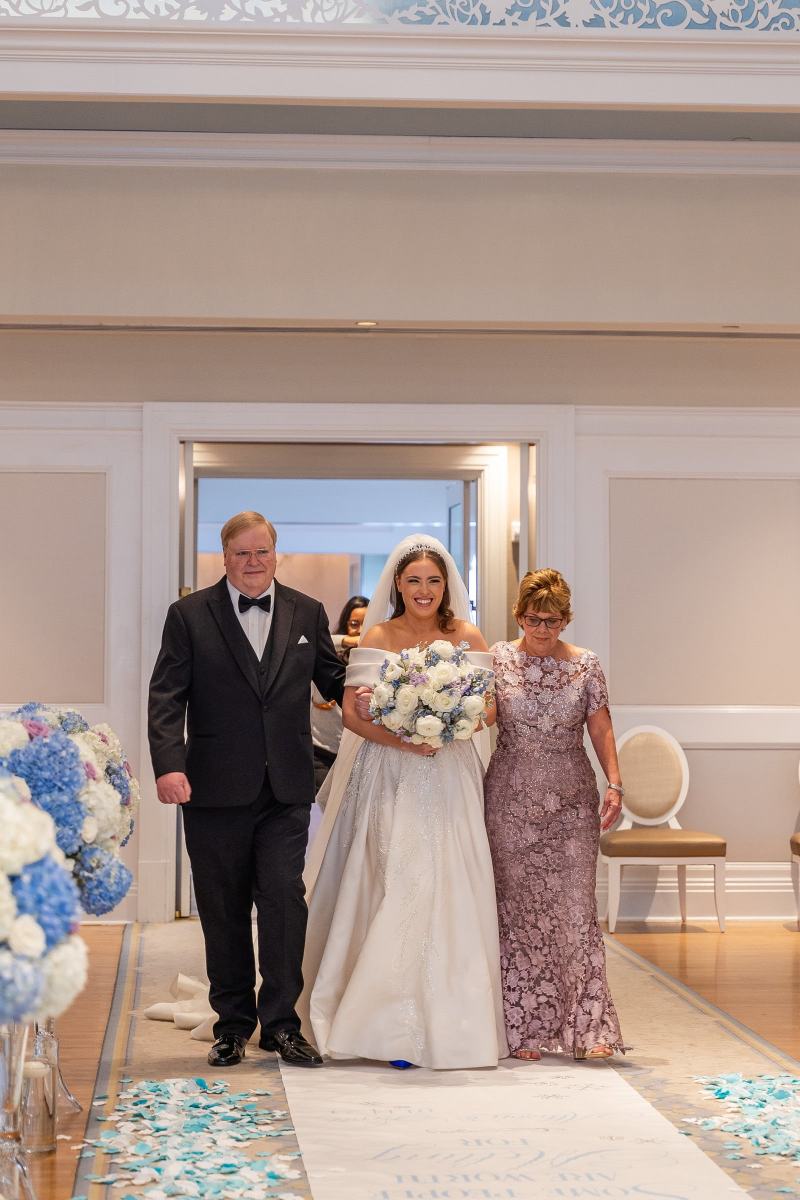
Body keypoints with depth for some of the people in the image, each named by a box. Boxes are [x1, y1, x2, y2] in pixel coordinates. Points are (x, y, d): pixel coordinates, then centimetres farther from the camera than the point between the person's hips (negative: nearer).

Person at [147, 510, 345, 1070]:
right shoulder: (190, 615, 1)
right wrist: (169, 765, -18)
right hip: (215, 790, -1)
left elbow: (333, 680, 12)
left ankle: (281, 1023, 5)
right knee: (223, 912, 8)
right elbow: (166, 698, -5)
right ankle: (233, 1025, 21)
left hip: (287, 790, 1)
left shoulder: (308, 613, 8)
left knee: (285, 899, -7)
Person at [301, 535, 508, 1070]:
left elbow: (489, 706, 6)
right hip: (390, 779, -1)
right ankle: (395, 1024, 1)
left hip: (450, 777, 1)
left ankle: (448, 1022, 6)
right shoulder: (377, 638, 4)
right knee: (394, 891, -6)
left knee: (448, 894, -3)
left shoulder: (468, 637, 6)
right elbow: (352, 711, -2)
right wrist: (400, 739, -17)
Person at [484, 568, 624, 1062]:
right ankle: (526, 1029, 9)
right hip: (512, 799, 0)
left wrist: (615, 784, -8)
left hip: (572, 800, 0)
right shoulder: (498, 659, 2)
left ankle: (588, 1027, -3)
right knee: (520, 910, 2)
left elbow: (600, 728, 3)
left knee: (576, 907, -5)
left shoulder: (587, 665, 3)